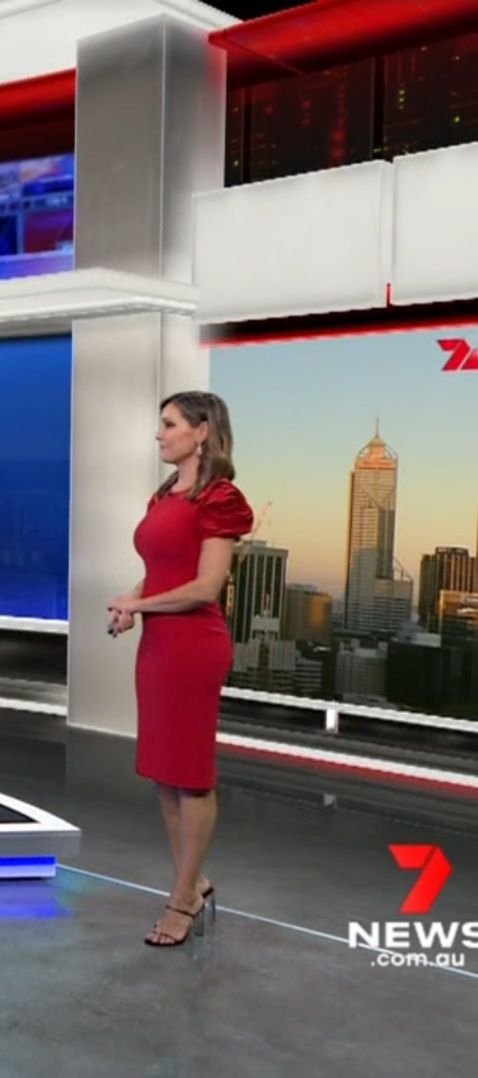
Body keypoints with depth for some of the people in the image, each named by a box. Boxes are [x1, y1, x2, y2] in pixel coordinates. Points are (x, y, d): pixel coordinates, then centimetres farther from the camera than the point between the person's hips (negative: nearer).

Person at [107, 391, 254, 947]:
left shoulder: (218, 498, -11)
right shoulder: (164, 495, 13)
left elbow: (206, 587, -16)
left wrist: (137, 605, -7)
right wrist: (130, 602, -2)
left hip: (194, 644, -9)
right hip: (157, 642, 9)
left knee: (191, 773, 3)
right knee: (163, 771, 14)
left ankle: (184, 900, 15)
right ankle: (191, 882, 28)